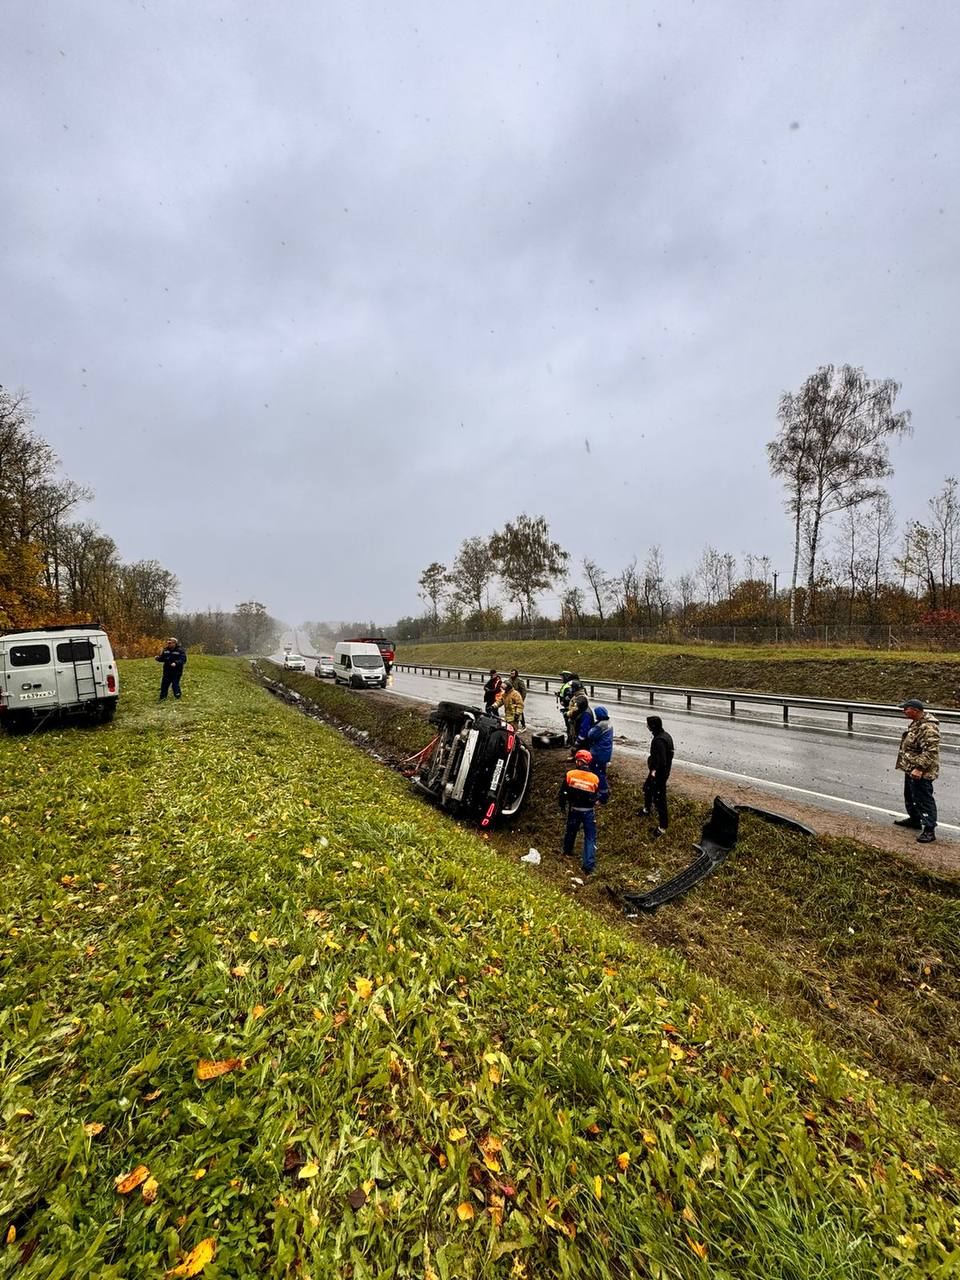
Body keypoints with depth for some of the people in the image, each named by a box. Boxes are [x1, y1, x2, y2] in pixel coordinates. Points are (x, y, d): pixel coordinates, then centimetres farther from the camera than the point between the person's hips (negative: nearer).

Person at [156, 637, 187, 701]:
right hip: (167, 671, 6)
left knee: (175, 684, -6)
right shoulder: (166, 650, 11)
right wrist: (158, 658, -4)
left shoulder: (180, 651, -8)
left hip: (176, 672, -6)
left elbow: (183, 659, -16)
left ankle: (178, 696, 10)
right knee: (164, 684, 9)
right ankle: (162, 697, 19)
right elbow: (162, 658, 18)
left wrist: (176, 663, -31)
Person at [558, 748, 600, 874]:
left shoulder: (570, 775, -14)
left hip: (573, 810, 2)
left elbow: (562, 792, -5)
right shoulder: (595, 778, -13)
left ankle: (567, 852, 46)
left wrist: (562, 805, 11)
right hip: (589, 811, -1)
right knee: (590, 838, 7)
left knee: (570, 831, 24)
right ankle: (589, 866, 2)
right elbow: (596, 796, 1)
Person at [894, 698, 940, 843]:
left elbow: (931, 751, -29)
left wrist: (919, 768, -30)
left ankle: (929, 830, 5)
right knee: (910, 796, 24)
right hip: (911, 769, 11)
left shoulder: (928, 728, -25)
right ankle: (915, 818, 40)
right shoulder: (916, 722, 8)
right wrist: (908, 766, 24)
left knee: (924, 800, -3)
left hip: (921, 773, -11)